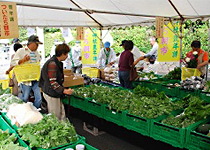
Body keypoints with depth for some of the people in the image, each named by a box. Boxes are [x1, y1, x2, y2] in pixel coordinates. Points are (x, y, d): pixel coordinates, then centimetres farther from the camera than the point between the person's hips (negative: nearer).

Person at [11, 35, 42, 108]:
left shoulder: (37, 53, 14)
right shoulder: (21, 51, -2)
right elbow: (12, 63, -6)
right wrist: (22, 60, -20)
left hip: (36, 80, 5)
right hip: (26, 80, -4)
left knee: (39, 99, 4)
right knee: (24, 99, 6)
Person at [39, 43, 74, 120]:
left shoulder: (57, 62, 10)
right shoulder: (52, 64, -22)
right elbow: (52, 82, -25)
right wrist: (64, 90, -31)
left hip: (54, 94, 10)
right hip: (51, 94, -10)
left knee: (62, 115, 17)